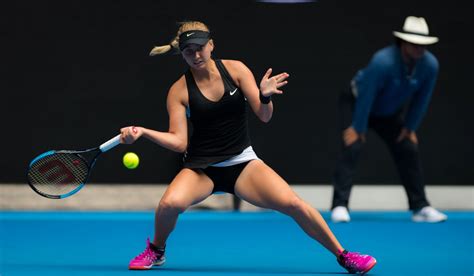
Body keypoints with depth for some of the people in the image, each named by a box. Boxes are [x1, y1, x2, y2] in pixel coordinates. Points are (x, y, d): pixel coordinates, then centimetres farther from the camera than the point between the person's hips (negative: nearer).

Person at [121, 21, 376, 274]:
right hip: (201, 168, -1)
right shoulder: (179, 91, -6)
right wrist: (142, 132, -24)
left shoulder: (235, 69, -4)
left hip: (243, 163, 1)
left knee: (293, 204, -18)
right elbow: (179, 142, -10)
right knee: (169, 203, -30)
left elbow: (264, 116, -3)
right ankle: (156, 251, 3)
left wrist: (265, 96, -26)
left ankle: (343, 255, 0)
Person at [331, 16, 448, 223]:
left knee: (409, 151, 1)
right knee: (352, 148, -21)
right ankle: (340, 206, -22)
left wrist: (410, 128, -2)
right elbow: (366, 97, -31)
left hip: (390, 113, 6)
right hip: (356, 103, -6)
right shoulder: (383, 62, -38)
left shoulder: (430, 65, -21)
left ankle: (421, 208, 10)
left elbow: (421, 99, -7)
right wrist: (358, 129, -24)